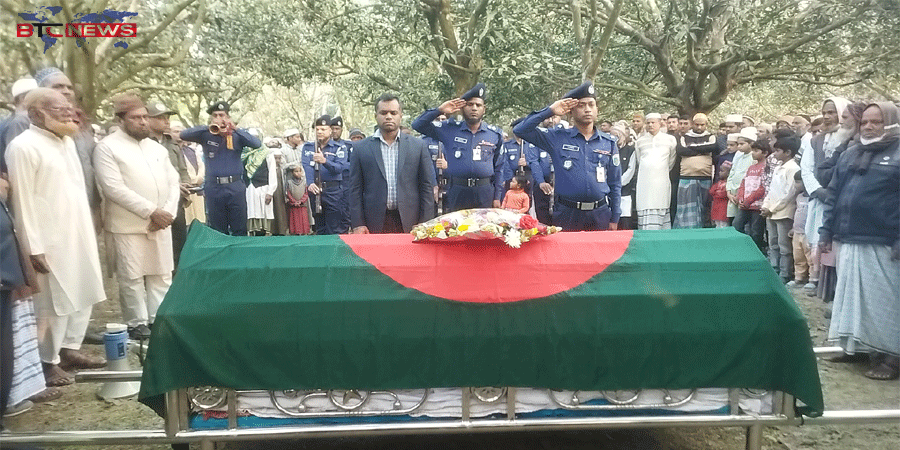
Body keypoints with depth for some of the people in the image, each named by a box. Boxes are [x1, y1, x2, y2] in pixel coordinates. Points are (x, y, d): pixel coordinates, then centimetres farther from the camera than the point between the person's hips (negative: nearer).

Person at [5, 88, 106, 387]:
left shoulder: (66, 141, 12)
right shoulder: (23, 147, -12)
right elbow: (24, 201, -15)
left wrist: (88, 232, 16)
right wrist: (34, 248, -17)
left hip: (79, 235, 8)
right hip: (51, 240, -8)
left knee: (82, 295, 13)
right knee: (53, 302, 0)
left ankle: (69, 349, 27)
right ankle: (47, 361, 14)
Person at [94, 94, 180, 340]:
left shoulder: (157, 148, 15)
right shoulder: (107, 147, -4)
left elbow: (173, 183, 12)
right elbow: (114, 189, -14)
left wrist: (167, 212, -5)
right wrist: (151, 211, -16)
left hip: (161, 224, 5)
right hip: (128, 225, -5)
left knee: (162, 273, 8)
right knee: (132, 277, 0)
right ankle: (137, 323, 11)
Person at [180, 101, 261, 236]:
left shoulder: (237, 136, 5)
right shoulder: (206, 136, 6)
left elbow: (257, 144, -10)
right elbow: (184, 135, -5)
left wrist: (235, 129, -17)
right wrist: (208, 128, -14)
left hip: (236, 188, -1)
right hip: (214, 188, 1)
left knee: (239, 231, 2)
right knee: (217, 232, 9)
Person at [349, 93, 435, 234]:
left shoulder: (418, 146, 8)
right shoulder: (361, 148, 8)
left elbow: (427, 187, 7)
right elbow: (356, 190, 7)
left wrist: (425, 224, -1)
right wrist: (358, 224, -2)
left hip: (410, 224, 0)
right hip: (374, 224, 0)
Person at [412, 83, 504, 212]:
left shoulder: (495, 134, 8)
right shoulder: (450, 129, 4)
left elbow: (498, 167, 12)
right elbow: (418, 125, 1)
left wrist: (497, 196, 7)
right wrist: (439, 110, -9)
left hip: (485, 193, 1)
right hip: (457, 192, -1)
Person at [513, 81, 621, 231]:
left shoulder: (609, 143, 9)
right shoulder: (558, 138, 2)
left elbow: (615, 184, 12)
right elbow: (520, 130, -5)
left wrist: (614, 219, 7)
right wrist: (550, 111, -7)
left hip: (600, 213, 2)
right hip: (567, 214, -2)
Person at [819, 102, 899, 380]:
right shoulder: (850, 156, 16)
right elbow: (833, 194, 17)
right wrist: (827, 230, 11)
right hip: (849, 241, 6)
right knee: (851, 295, 13)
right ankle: (853, 345, 24)